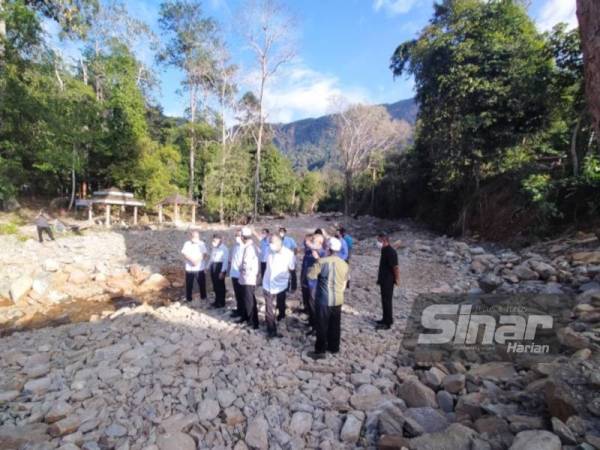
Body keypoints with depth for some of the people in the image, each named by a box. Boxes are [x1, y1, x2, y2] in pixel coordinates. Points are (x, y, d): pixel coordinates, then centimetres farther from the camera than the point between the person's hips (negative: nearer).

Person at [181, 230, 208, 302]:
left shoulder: (201, 244, -1)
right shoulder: (187, 244, -1)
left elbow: (204, 254, -6)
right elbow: (184, 253, -10)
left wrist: (198, 260, -22)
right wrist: (191, 260, -24)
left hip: (200, 268, 0)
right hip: (189, 268, 0)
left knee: (202, 283, 8)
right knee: (189, 284, 7)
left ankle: (203, 297, 25)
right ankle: (188, 298, 22)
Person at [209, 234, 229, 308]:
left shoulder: (224, 249, -13)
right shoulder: (214, 248, 11)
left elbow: (226, 260, -17)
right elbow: (211, 258, 17)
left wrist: (222, 271, -20)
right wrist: (208, 267, 12)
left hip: (220, 267, -8)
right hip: (213, 267, 8)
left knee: (220, 285, 2)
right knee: (215, 285, 14)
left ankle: (222, 303, 14)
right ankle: (217, 301, 29)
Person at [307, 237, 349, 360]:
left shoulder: (322, 261, -17)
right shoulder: (344, 264, 2)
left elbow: (311, 275, -12)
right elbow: (344, 283, 11)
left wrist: (316, 264, 4)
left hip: (324, 300, -5)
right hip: (338, 300, 5)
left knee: (322, 326, 5)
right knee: (335, 325, 17)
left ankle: (320, 351, 13)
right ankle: (334, 347, 30)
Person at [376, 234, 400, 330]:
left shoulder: (390, 252, -21)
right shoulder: (384, 250, 9)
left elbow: (396, 267, -22)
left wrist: (397, 279, -17)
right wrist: (380, 278, 20)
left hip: (388, 281, -9)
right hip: (384, 280, 10)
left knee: (387, 301, -3)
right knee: (385, 300, 17)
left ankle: (387, 323, 5)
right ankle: (386, 319, 29)